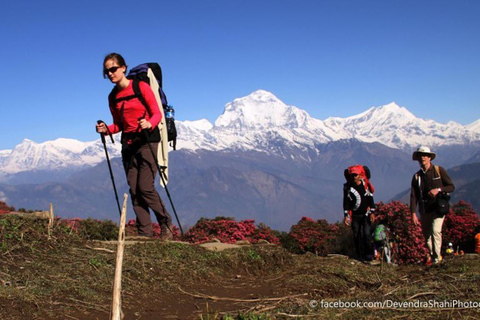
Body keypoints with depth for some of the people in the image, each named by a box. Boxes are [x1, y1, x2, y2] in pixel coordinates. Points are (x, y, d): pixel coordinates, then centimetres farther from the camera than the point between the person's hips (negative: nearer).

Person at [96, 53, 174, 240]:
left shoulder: (141, 87, -6)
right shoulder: (113, 97, 10)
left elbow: (157, 114, -8)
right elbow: (119, 125, 15)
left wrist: (149, 124, -29)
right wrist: (106, 129, -5)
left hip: (147, 141, -6)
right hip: (128, 145, 6)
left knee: (145, 187, -13)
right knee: (134, 190, 1)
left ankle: (166, 224, 6)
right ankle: (145, 233, 6)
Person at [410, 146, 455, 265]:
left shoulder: (439, 170, 1)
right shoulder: (417, 176, 8)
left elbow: (451, 187, 2)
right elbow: (413, 196, 4)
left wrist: (438, 190, -17)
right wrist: (413, 213, -6)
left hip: (438, 207, -4)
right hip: (424, 210, 4)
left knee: (435, 230, -20)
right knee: (426, 234, 9)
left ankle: (437, 258, -14)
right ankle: (431, 255, 28)